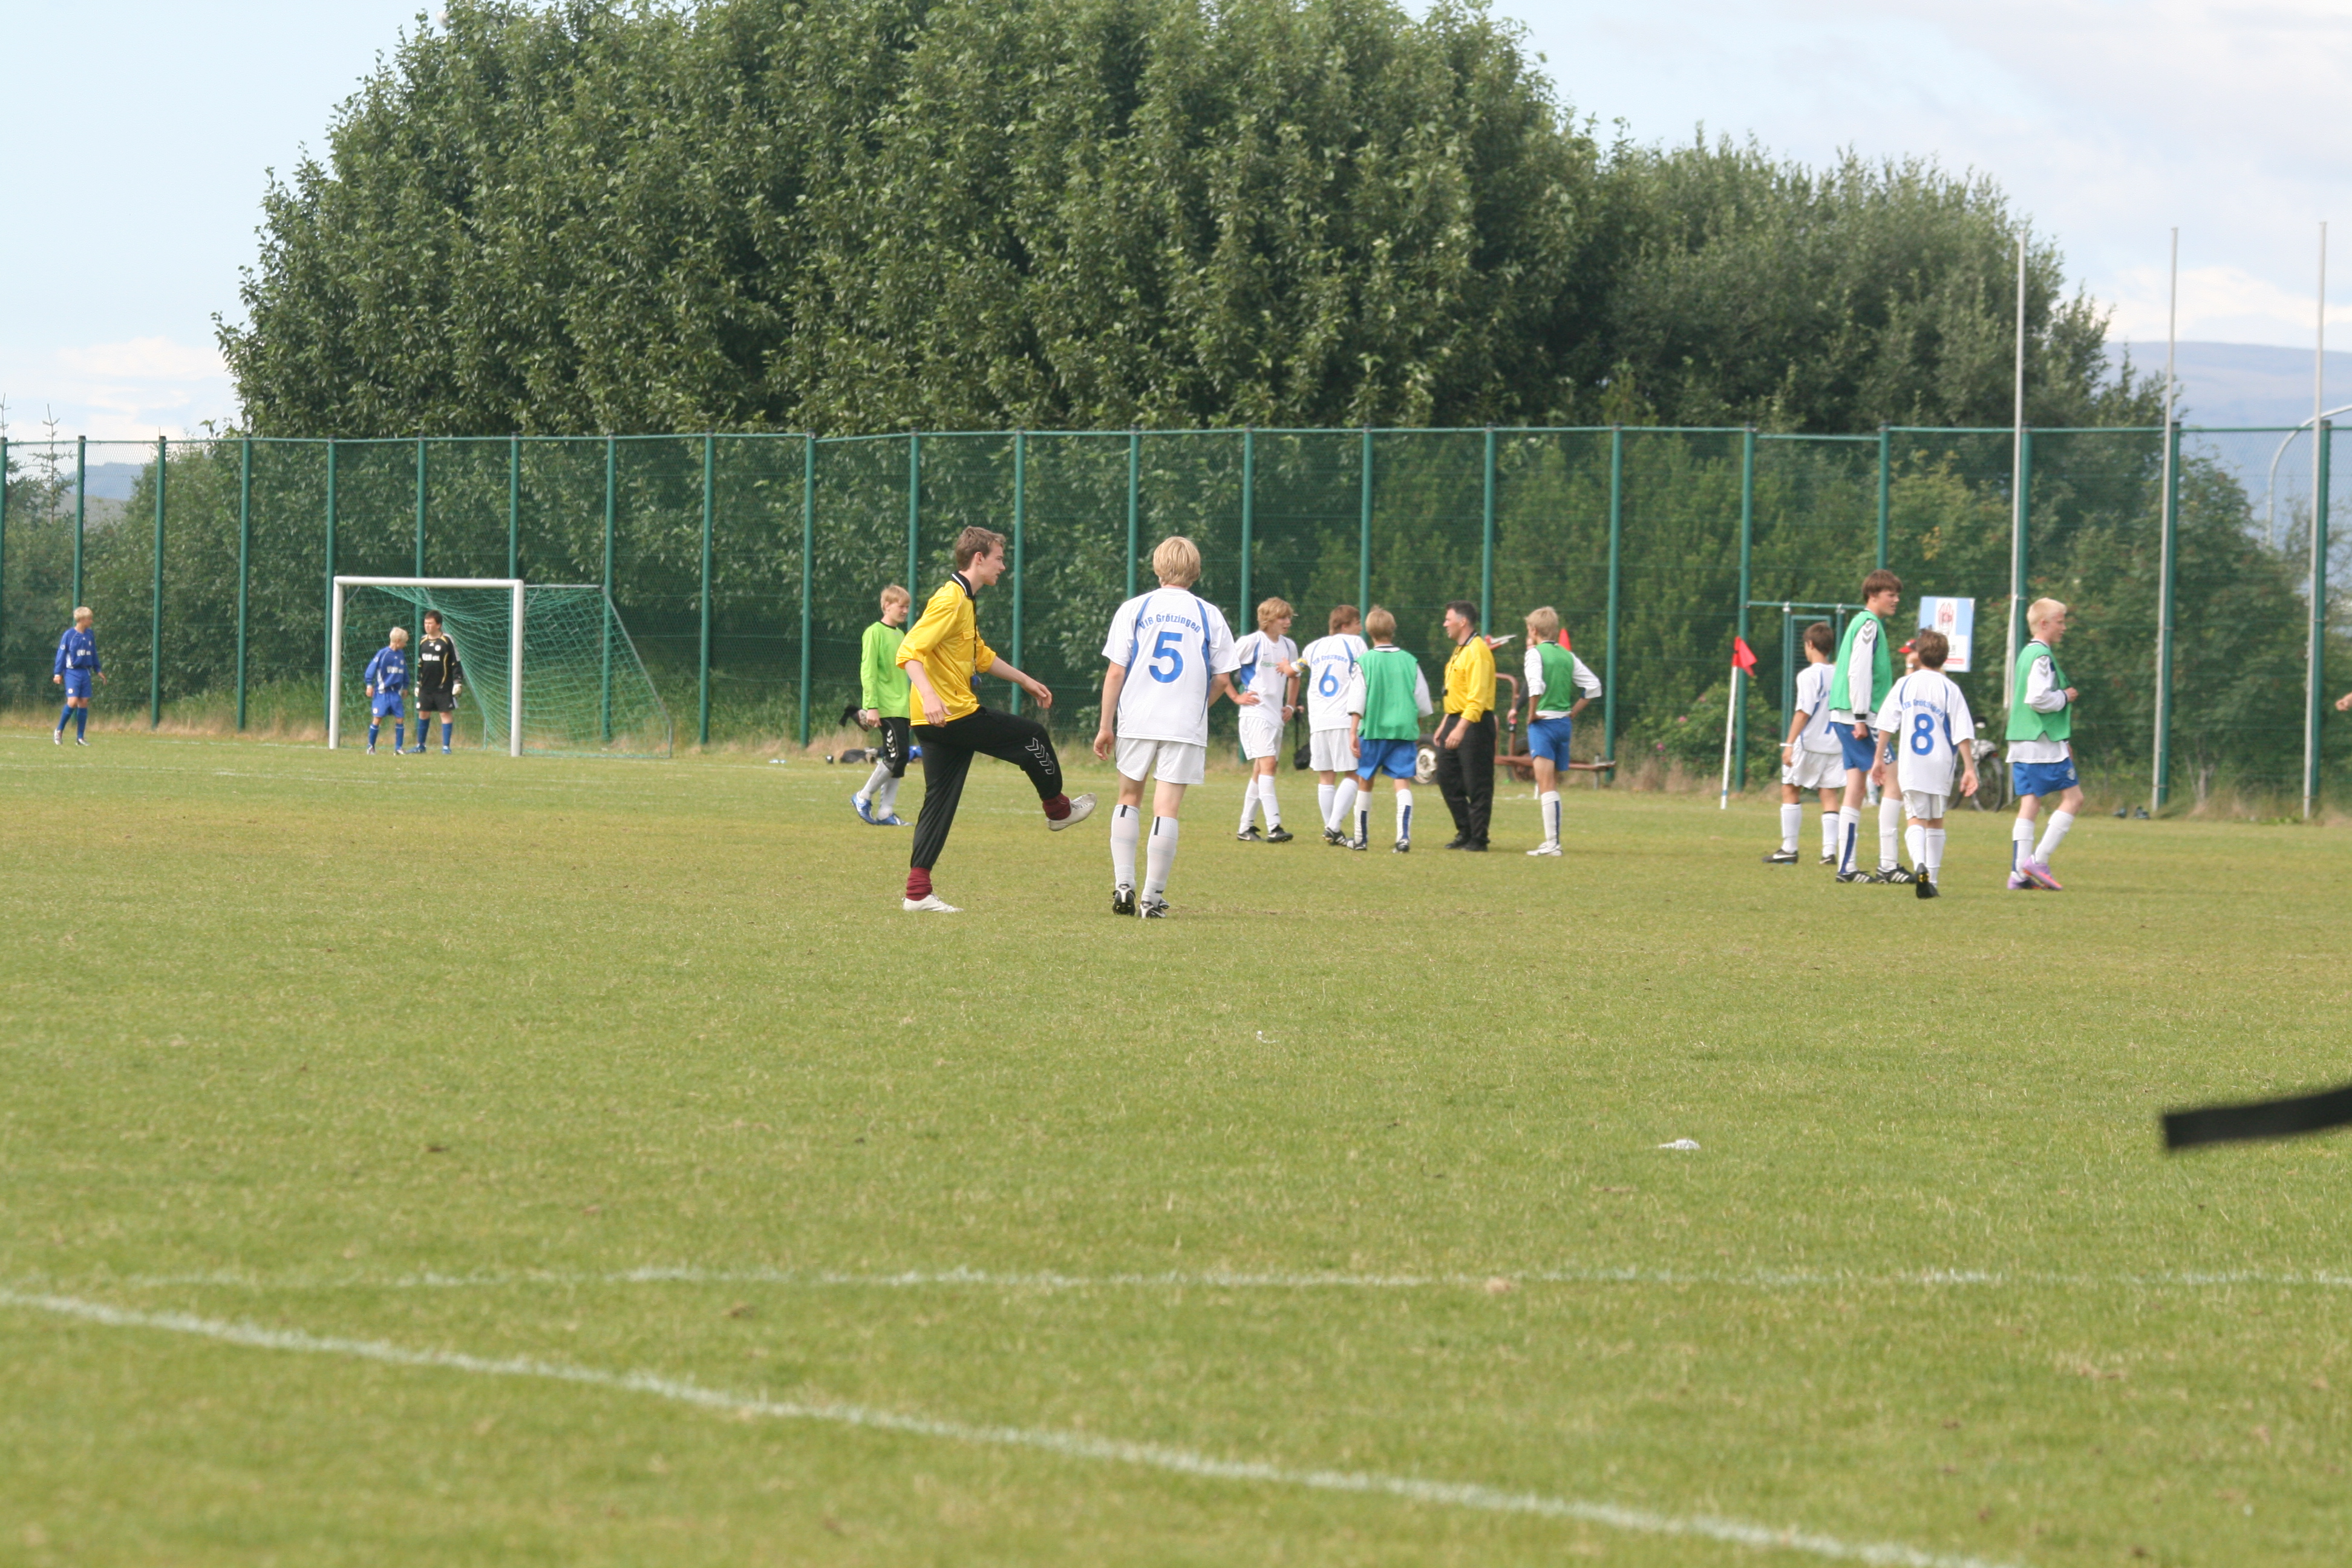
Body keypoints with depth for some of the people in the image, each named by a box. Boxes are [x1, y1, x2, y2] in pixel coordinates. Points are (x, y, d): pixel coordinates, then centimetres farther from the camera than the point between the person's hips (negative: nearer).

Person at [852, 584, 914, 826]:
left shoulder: (901, 636, 18)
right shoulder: (875, 632, -6)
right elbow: (868, 672, -11)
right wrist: (872, 707, -18)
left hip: (903, 708, 8)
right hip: (886, 707, -8)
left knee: (898, 760, 5)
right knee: (896, 755, -14)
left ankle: (886, 813, 7)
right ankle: (863, 798, 0)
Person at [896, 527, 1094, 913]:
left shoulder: (963, 601, 19)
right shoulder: (950, 600, -15)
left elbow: (981, 656, 35)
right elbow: (908, 652, -24)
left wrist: (1025, 681, 40)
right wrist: (929, 695, -38)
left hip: (939, 724, 10)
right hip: (956, 717, -10)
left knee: (939, 804, 6)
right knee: (1033, 735, 6)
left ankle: (918, 892, 1)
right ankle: (1057, 809, 28)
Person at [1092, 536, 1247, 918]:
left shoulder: (1133, 610, 1)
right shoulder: (1210, 616, 2)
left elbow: (1116, 672, -2)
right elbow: (1222, 680, 4)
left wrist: (1106, 726, 3)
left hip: (1136, 722, 1)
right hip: (1185, 726, -1)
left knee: (1129, 799, 17)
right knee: (1166, 810, 0)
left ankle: (1123, 885, 8)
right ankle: (1152, 898, -1)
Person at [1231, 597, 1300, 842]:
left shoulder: (1289, 647, 12)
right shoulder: (1252, 643, -9)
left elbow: (1294, 676, 28)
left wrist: (1291, 706, 16)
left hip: (1276, 714, 8)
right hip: (1256, 711, -8)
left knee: (1261, 770, 10)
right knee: (1267, 763, -18)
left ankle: (1246, 828, 16)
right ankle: (1274, 827, -25)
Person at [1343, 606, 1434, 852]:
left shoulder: (1365, 663, -3)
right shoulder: (1410, 662, 4)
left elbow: (1357, 702, -7)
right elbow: (1422, 703, 9)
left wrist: (1353, 733, -5)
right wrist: (1417, 733, 24)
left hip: (1373, 730, -1)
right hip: (1404, 730, 1)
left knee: (1365, 782, 13)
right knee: (1403, 783, -2)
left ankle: (1361, 838, 21)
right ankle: (1404, 837, -19)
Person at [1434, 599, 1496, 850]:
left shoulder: (1477, 652, -15)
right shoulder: (1459, 651, 17)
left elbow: (1477, 698, -22)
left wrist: (1461, 729, -28)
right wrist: (1445, 724, 23)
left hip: (1475, 724, -10)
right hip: (1456, 721, 10)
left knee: (1477, 786, -5)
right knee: (1447, 778, 12)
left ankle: (1478, 839, -1)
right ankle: (1465, 832, 20)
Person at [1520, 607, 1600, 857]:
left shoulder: (1535, 653, -9)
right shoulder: (1568, 656, 10)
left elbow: (1536, 686, -25)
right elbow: (1593, 685, 10)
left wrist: (1531, 713, -11)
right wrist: (1574, 712, 13)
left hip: (1543, 723, -6)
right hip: (1564, 724, 6)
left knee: (1546, 787, -8)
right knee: (1552, 787, 17)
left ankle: (1551, 843, -13)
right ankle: (1554, 840, 20)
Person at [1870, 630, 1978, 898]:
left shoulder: (1904, 685, 2)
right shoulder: (1950, 690, -1)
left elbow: (1886, 726, 0)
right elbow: (1963, 734, -5)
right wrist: (1969, 768, -2)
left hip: (1910, 765, 0)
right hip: (1940, 765, 0)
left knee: (1916, 818, -1)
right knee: (1936, 821, 15)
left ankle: (1919, 866, -28)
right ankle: (1932, 880, 16)